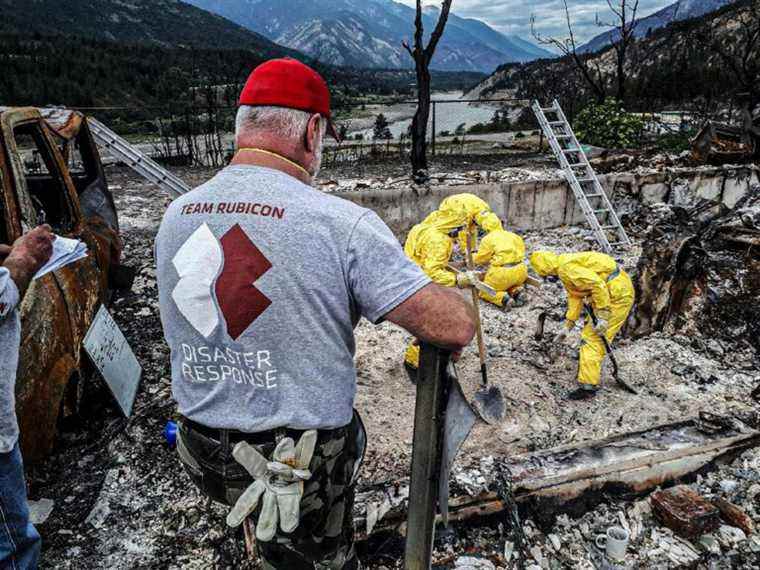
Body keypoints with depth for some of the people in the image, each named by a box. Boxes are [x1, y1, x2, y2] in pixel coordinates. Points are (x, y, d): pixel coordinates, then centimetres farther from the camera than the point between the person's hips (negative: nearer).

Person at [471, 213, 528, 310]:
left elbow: (479, 259, 6)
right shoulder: (513, 236, 14)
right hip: (520, 271, 6)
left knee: (485, 292, 15)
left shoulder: (488, 239, -2)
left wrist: (473, 257, 29)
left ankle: (503, 298, -13)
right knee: (511, 284, 36)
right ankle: (517, 291, 2)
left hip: (502, 273, -5)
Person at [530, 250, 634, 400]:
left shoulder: (566, 268, -19)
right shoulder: (565, 266, 15)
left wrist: (602, 316, -24)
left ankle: (588, 386, -7)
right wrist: (568, 326, 22)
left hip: (617, 294, -11)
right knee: (591, 328, 29)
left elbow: (598, 285, -28)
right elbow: (575, 296, 22)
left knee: (592, 338, -9)